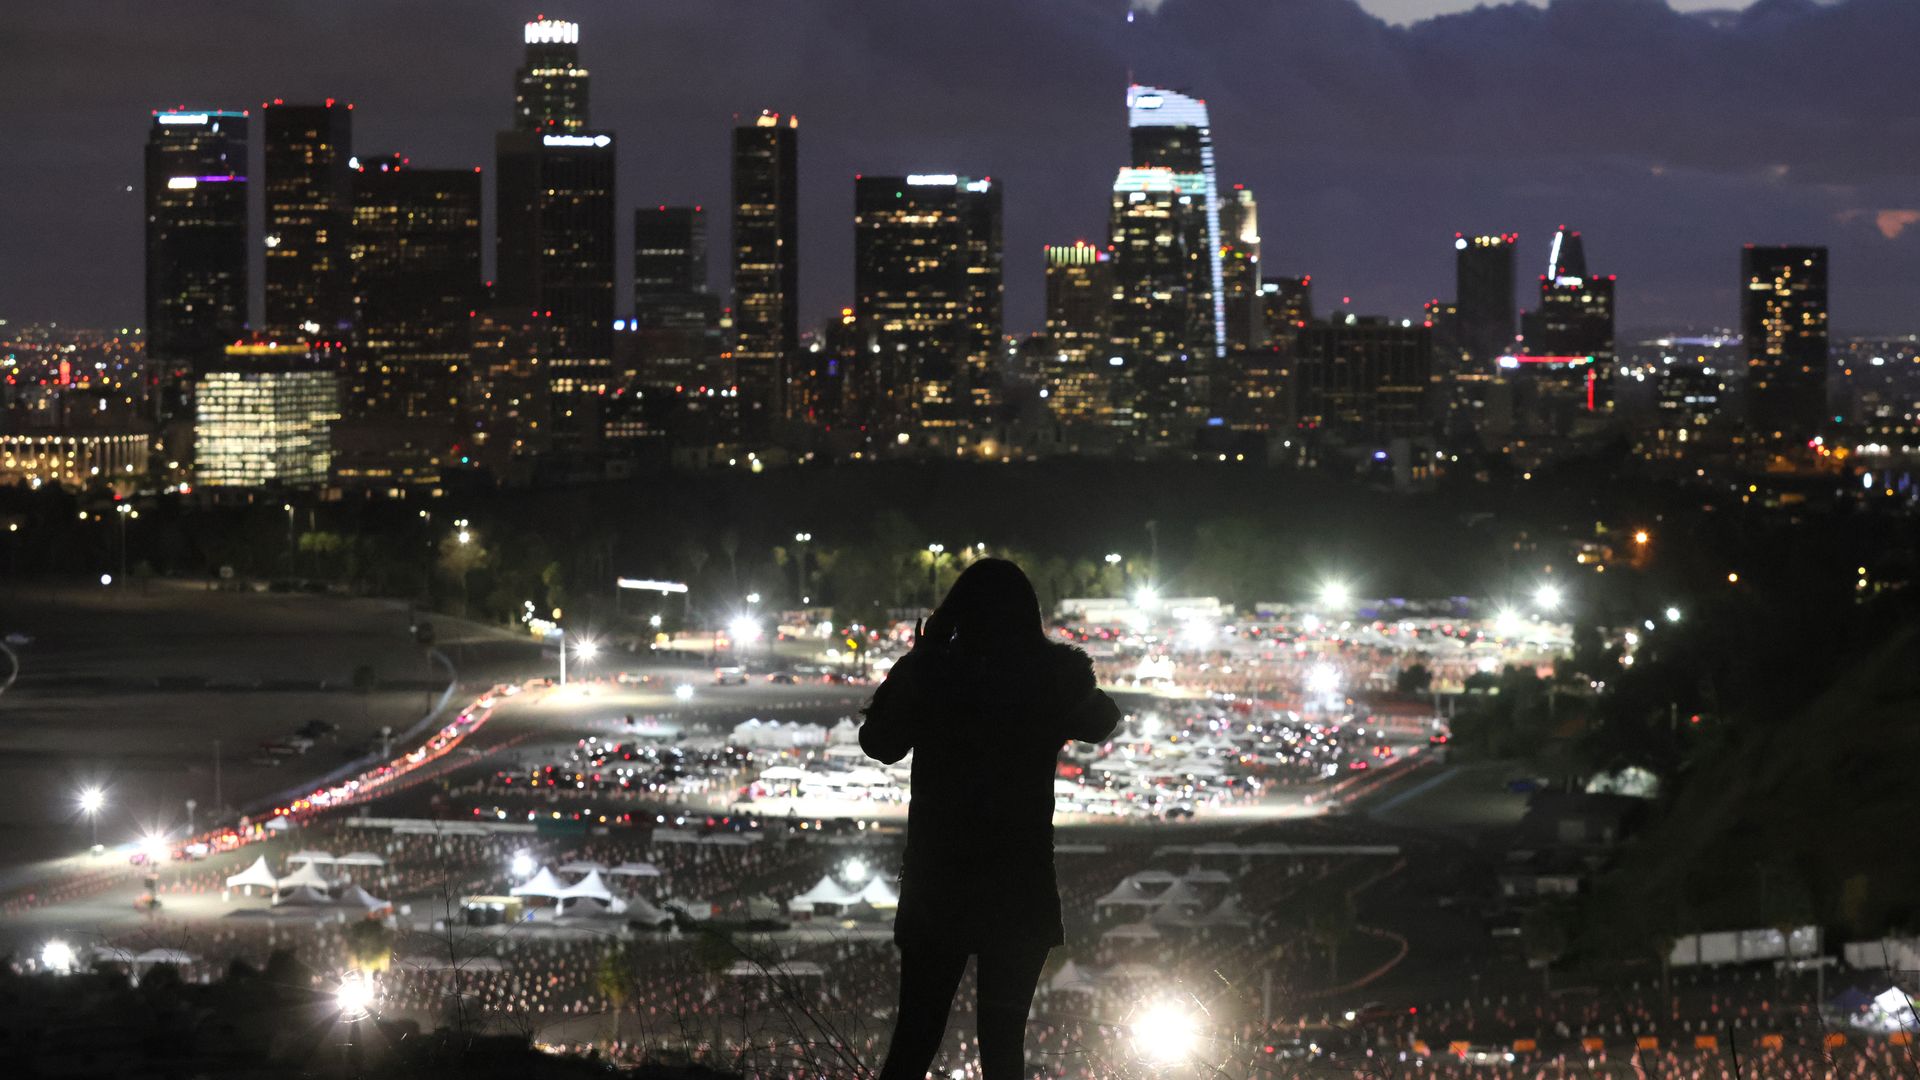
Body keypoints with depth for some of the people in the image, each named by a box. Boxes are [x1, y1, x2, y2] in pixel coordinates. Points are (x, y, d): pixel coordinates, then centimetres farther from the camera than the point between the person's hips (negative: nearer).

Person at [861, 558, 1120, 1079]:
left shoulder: (927, 672, -8)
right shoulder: (1054, 676, -8)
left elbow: (878, 742, 10)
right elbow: (1099, 724, 14)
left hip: (936, 882, 1)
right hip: (1018, 888, -1)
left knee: (915, 1035, 8)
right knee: (1003, 1037, 6)